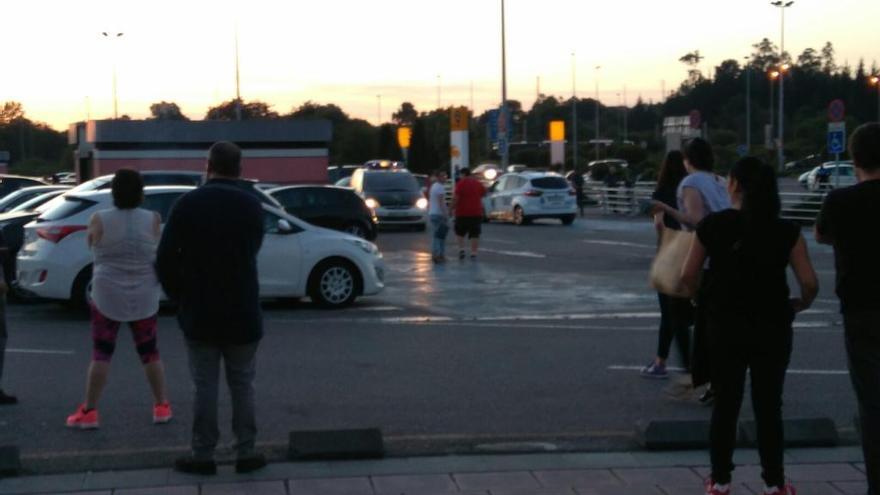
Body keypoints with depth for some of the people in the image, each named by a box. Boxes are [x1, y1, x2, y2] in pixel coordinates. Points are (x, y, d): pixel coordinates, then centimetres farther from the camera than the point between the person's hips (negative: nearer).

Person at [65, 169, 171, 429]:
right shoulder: (152, 219, -6)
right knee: (150, 353, 15)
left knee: (101, 354, 5)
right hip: (145, 298, 2)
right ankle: (162, 407, 18)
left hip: (108, 297, -2)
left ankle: (89, 412, 4)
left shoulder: (99, 220, -9)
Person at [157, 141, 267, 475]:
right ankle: (245, 453, 11)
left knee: (205, 386, 6)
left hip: (199, 313, -1)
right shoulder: (251, 205, -3)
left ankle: (203, 455, 9)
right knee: (242, 385, 10)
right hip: (242, 312, 1)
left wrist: (179, 296, 5)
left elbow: (165, 259, -9)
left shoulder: (188, 204, -7)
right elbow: (252, 250, 5)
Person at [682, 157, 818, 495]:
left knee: (725, 404, 12)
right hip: (771, 328, 0)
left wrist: (704, 297, 16)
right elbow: (809, 283, -10)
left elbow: (688, 277, -3)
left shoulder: (713, 226, -5)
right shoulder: (786, 231, -6)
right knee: (769, 406, 11)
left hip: (725, 327, 0)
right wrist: (798, 304, 10)